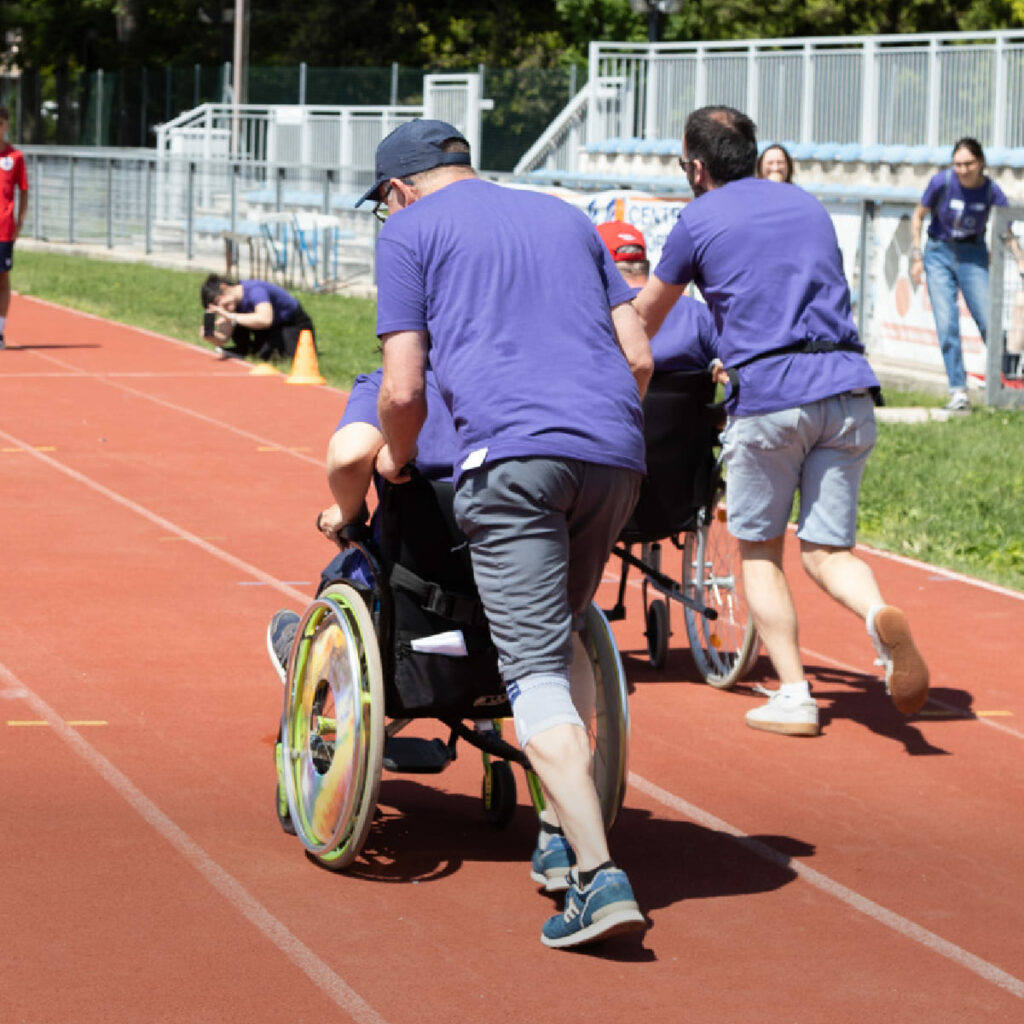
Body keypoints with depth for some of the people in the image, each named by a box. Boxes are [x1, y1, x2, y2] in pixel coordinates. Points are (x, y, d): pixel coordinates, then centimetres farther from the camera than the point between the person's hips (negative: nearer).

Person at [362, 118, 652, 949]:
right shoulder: (565, 217, 28)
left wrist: (397, 460, 23)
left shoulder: (409, 231, 13)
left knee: (535, 671, -7)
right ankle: (562, 836, 24)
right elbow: (640, 357, 21)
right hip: (617, 454, 5)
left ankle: (599, 876, -19)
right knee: (562, 642, 23)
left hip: (511, 453, -5)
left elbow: (403, 389, 4)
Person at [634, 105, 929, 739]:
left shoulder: (698, 222, 9)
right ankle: (880, 615, -25)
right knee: (826, 549, 7)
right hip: (848, 388, 4)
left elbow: (645, 317, 23)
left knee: (759, 549, 11)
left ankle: (794, 694, 4)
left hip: (768, 397, -4)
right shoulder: (808, 206, 23)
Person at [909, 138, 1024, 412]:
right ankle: (958, 391, -7)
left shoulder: (991, 191, -13)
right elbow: (918, 215, -1)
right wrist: (916, 255, -5)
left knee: (989, 322, -4)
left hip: (973, 256, 0)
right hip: (939, 255, 0)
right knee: (946, 323, -11)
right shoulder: (942, 182, -15)